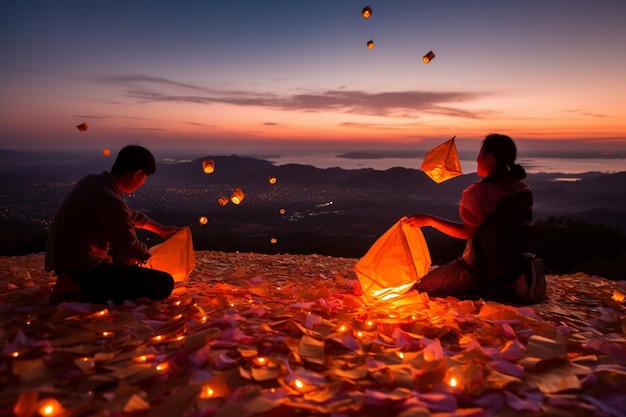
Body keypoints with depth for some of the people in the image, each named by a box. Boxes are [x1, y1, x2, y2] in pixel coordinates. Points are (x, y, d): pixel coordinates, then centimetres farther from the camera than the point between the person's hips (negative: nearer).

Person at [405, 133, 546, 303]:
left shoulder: (481, 191, -22)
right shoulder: (523, 188, 4)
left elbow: (467, 232, -16)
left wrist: (430, 220, -9)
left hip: (489, 268, -9)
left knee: (422, 288, -2)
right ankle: (513, 287, 10)